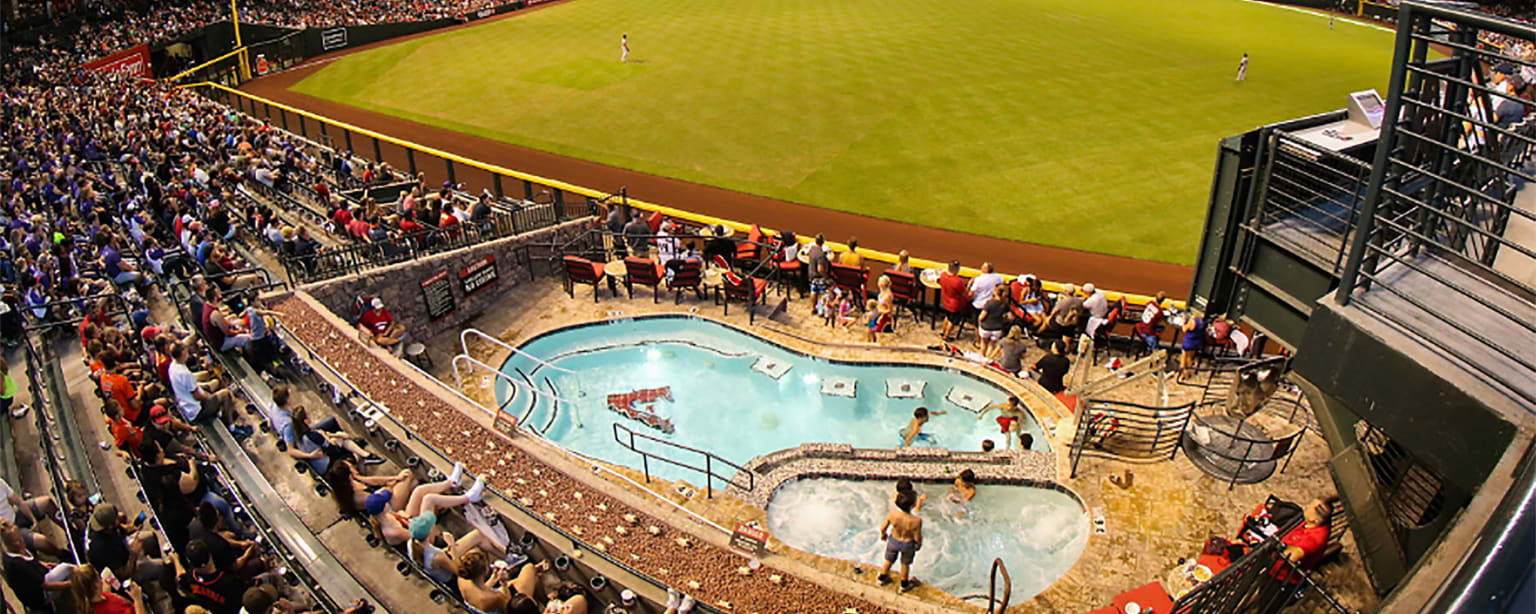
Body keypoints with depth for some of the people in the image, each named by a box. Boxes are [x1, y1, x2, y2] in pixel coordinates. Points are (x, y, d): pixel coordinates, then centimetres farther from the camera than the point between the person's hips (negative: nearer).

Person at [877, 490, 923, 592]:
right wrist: (919, 544, 2)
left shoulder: (892, 514, -31)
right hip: (908, 544, -1)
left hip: (893, 541, 2)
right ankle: (904, 585, 53)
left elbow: (883, 527, -14)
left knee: (889, 560, 30)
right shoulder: (916, 521, -37)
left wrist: (883, 534, 10)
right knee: (905, 564, 28)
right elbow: (918, 537, -21)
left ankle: (882, 578, 56)